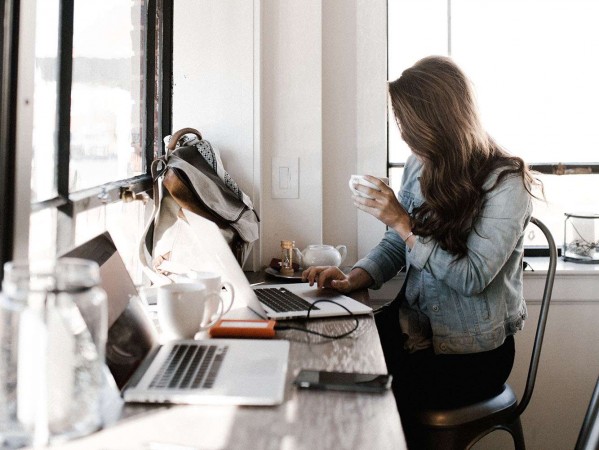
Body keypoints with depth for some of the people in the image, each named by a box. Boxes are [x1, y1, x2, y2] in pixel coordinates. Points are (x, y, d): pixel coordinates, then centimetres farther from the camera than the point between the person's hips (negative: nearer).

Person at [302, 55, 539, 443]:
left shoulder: (505, 182, -16)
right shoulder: (419, 167, 3)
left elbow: (472, 277, -20)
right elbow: (395, 246, 10)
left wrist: (404, 223, -23)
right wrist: (354, 279, -9)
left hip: (472, 351, -5)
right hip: (415, 325, 6)